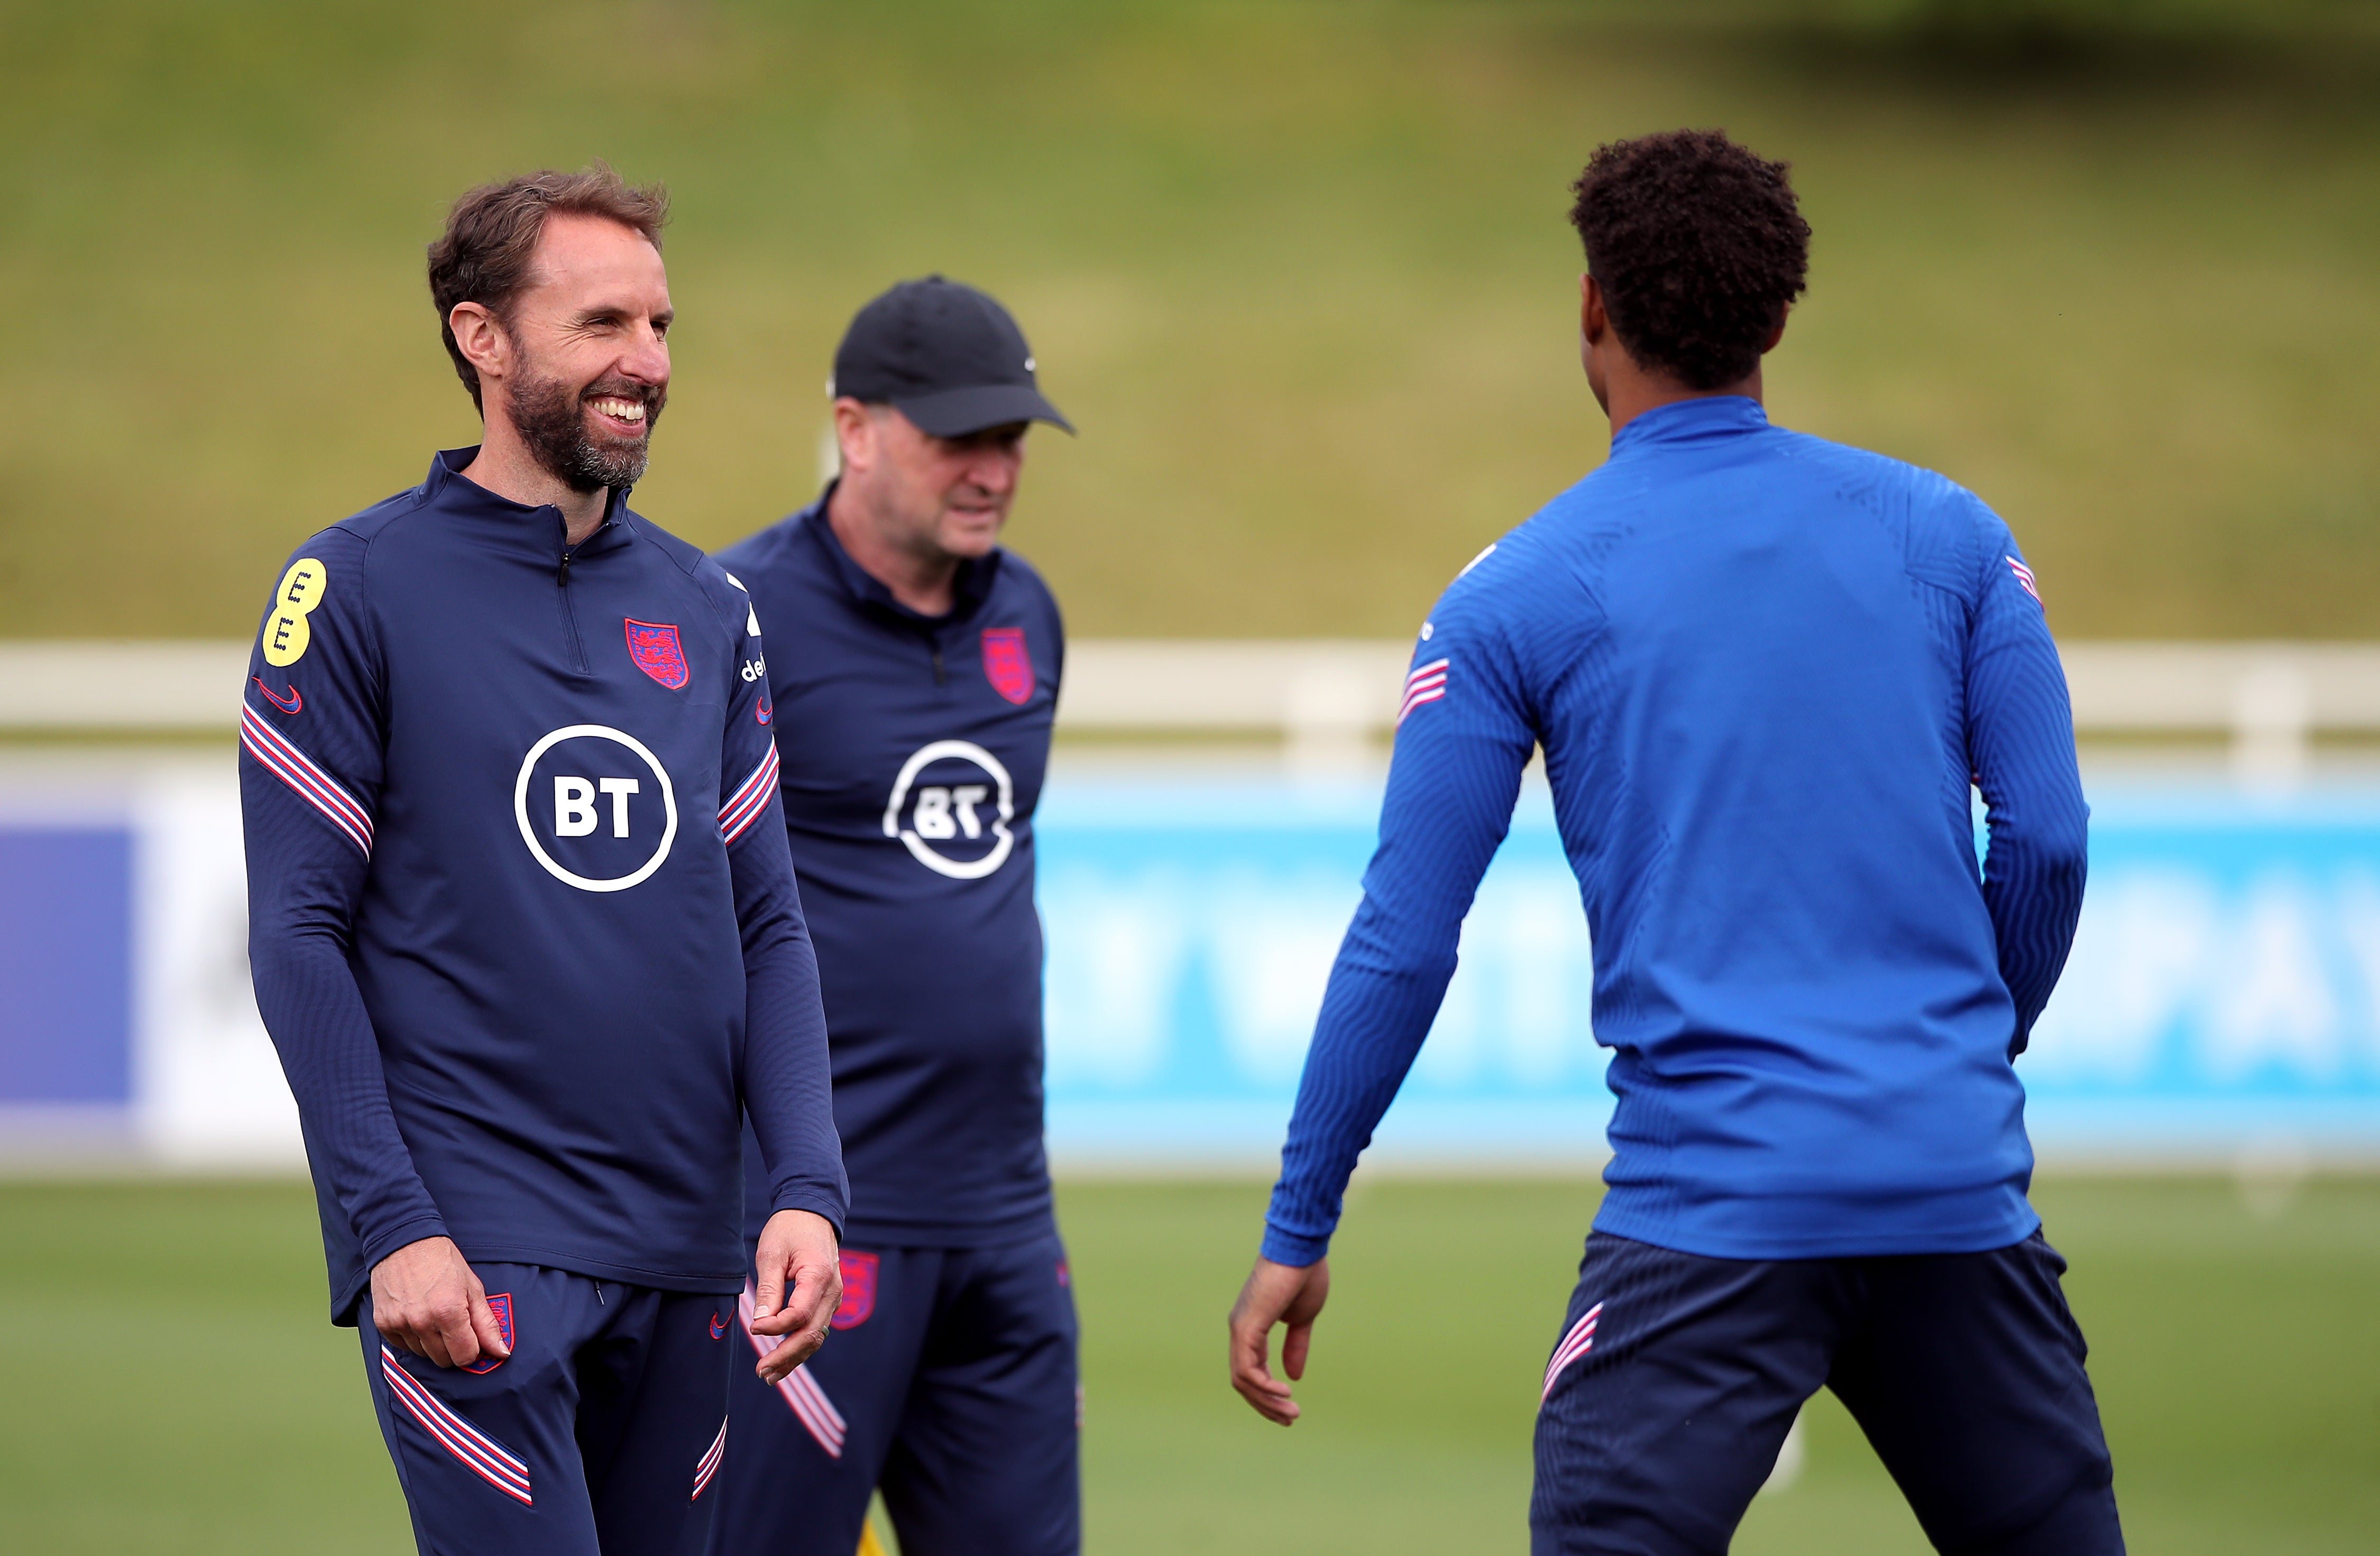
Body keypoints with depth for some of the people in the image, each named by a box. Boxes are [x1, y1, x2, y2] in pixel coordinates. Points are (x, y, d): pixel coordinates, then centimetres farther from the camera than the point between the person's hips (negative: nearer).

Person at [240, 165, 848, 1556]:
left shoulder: (707, 609, 12)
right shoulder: (358, 592, -3)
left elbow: (769, 928, 13)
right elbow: (300, 933, -6)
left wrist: (809, 1188, -1)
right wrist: (392, 1227, -14)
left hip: (683, 1251, 5)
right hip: (475, 1255, -5)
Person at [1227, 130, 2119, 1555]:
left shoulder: (1517, 597, 1)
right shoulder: (1947, 533, 7)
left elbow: (1404, 942, 1)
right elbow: (2047, 837, 5)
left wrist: (1300, 1234, 8)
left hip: (1716, 1204, -3)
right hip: (1961, 1184, 3)